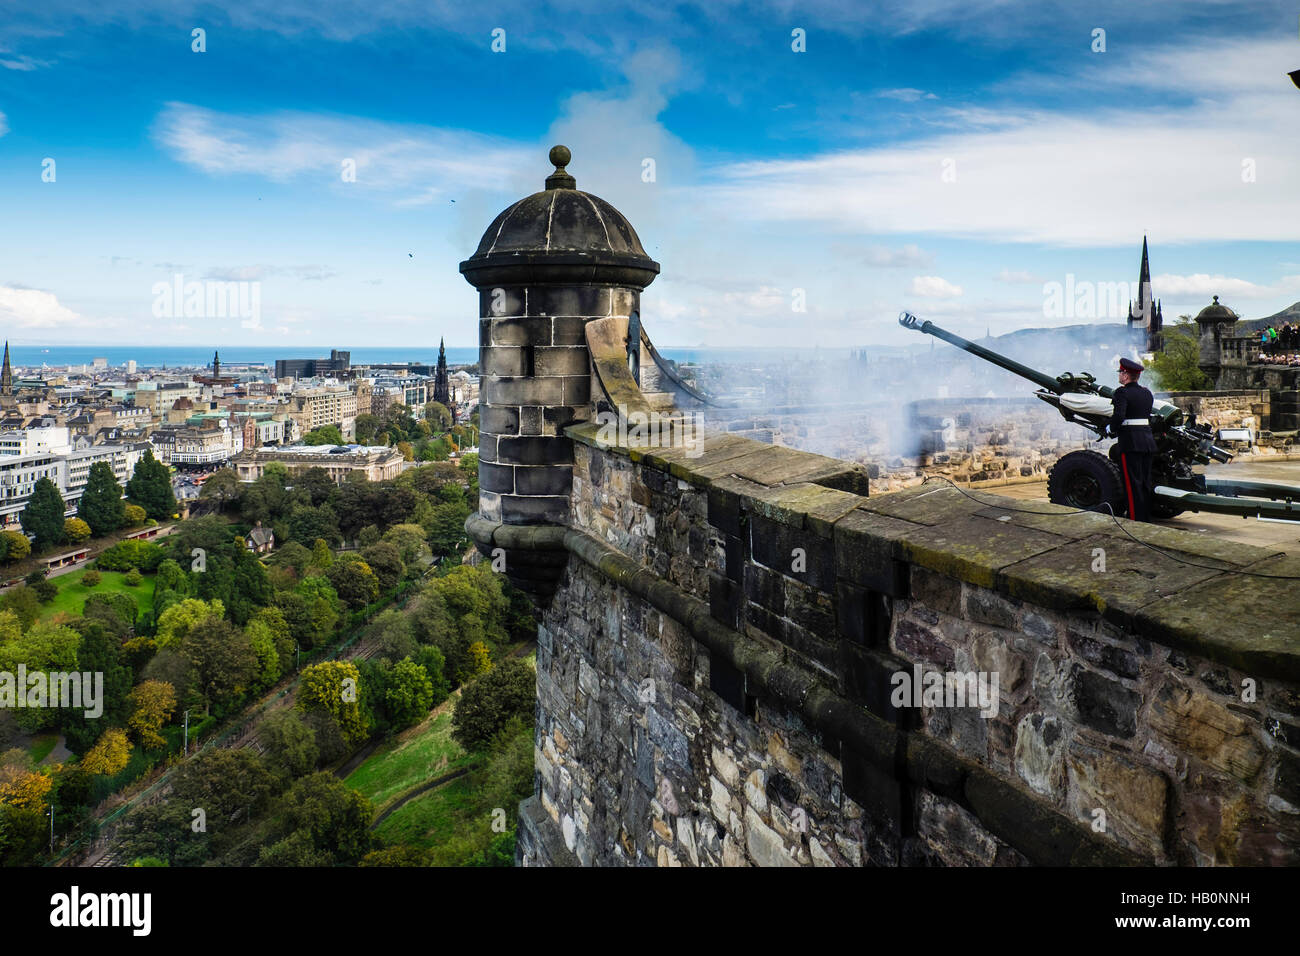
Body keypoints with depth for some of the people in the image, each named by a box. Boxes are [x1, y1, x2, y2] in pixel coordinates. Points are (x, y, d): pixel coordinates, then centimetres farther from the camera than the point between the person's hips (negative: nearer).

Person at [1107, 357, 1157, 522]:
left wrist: (1112, 429, -6)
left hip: (1130, 443, -7)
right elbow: (1150, 415, 15)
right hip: (1148, 441, 7)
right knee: (1145, 482, 13)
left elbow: (1119, 416, -22)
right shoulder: (1147, 393, 13)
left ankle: (1136, 519, -1)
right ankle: (1147, 518, 19)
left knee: (1132, 483, -3)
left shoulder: (1122, 392, -11)